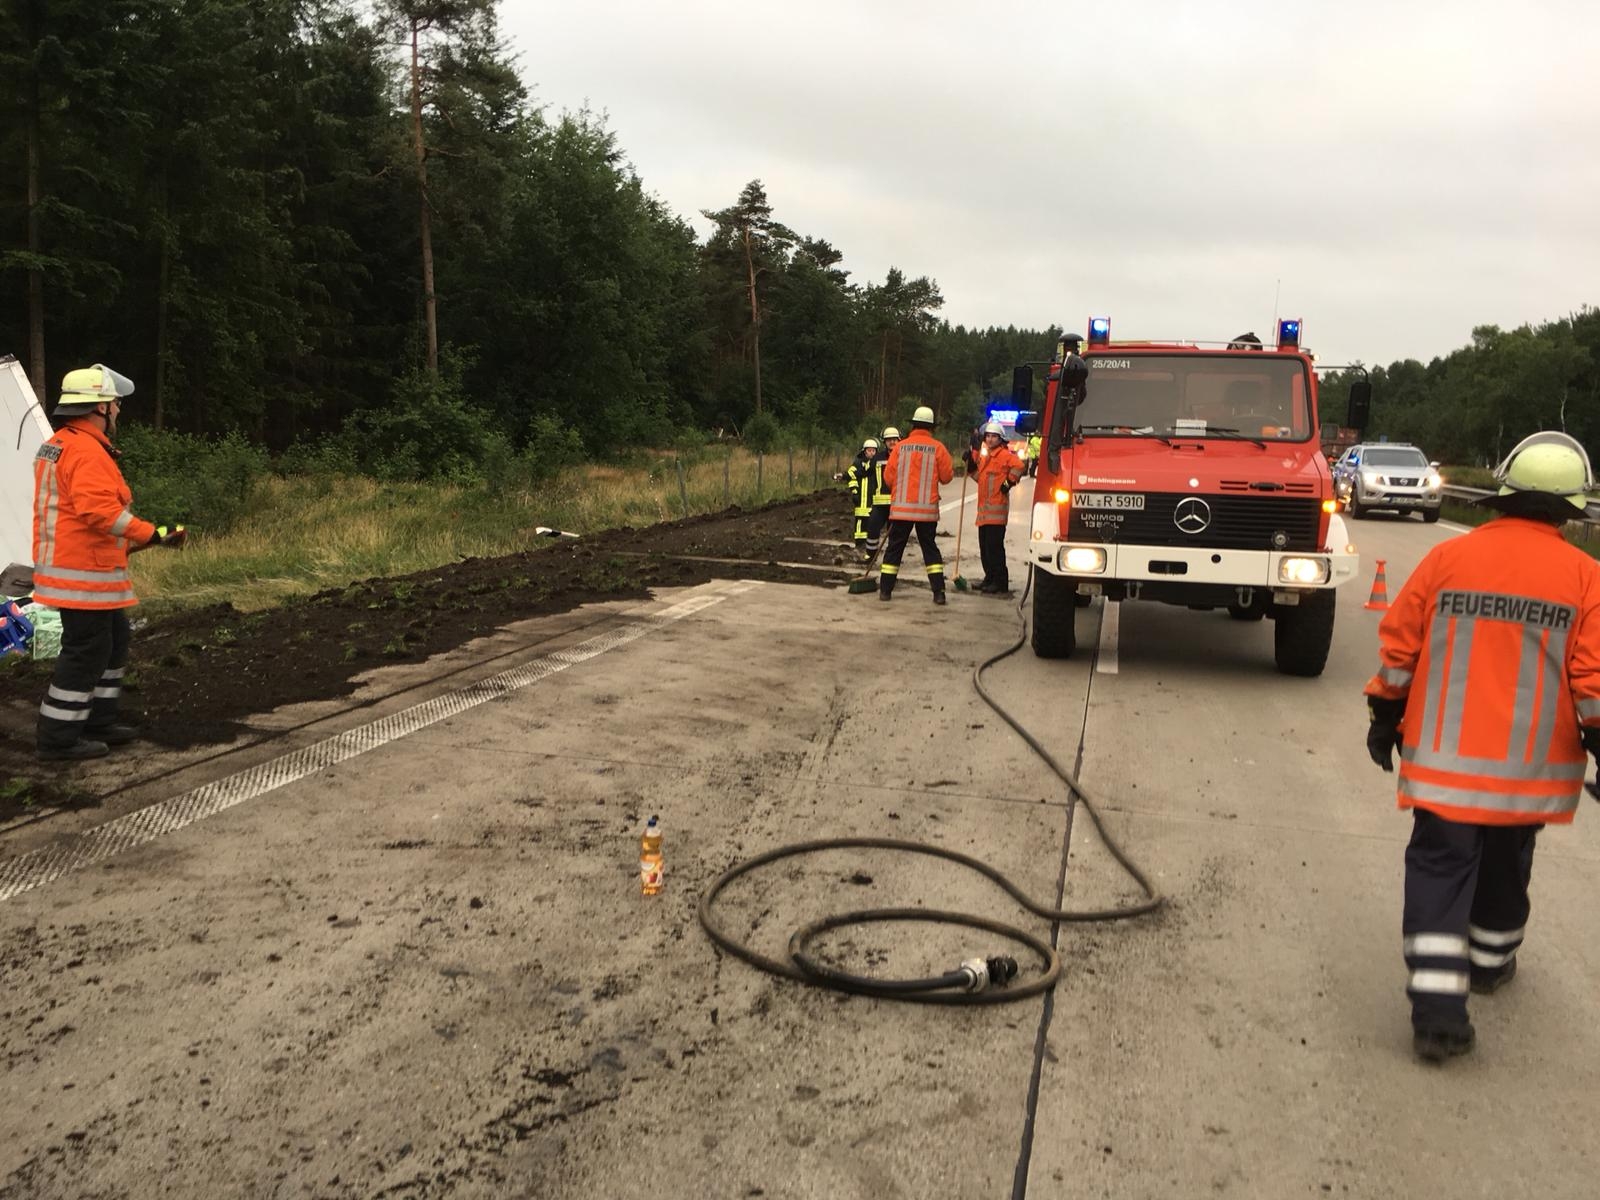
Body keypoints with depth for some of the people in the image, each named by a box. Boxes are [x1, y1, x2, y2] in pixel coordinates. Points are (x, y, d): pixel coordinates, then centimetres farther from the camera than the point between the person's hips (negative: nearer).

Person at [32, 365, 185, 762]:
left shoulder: (59, 446, 17)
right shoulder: (86, 451, -18)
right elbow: (98, 509, -30)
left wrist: (124, 542, 20)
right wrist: (152, 534, -27)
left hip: (81, 569, 11)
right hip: (84, 574, -11)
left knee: (113, 641, 18)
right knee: (86, 652, -4)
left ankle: (98, 721, 27)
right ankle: (58, 738, 4)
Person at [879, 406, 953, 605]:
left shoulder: (901, 446, -2)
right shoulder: (937, 448, -3)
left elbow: (888, 477, 1)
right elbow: (947, 476, 0)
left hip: (901, 507, 0)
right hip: (928, 508, 0)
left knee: (895, 547, 8)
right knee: (930, 548, 9)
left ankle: (885, 589, 9)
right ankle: (938, 591, 3)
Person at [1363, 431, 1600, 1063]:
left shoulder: (1447, 557, -6)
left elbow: (1398, 646, -1)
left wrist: (1385, 715, 11)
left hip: (1444, 757, -1)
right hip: (1531, 767, 1)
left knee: (1439, 867, 2)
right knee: (1504, 865, 22)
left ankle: (1438, 1007, -6)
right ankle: (1490, 960, 42)